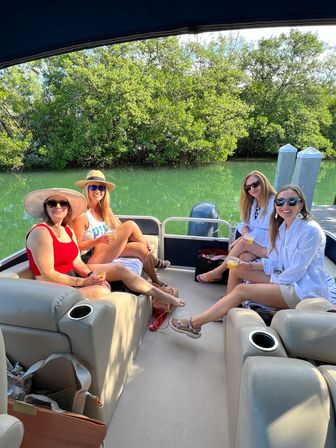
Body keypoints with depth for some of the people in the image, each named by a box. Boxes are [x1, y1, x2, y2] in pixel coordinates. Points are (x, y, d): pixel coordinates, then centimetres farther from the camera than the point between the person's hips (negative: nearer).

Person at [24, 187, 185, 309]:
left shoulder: (68, 230, 6)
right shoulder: (41, 233, -18)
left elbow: (77, 262, 4)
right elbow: (48, 274, -21)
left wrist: (91, 276, -15)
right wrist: (82, 282, -19)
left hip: (72, 275, 8)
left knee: (119, 269, -3)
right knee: (102, 291, -31)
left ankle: (161, 296, 1)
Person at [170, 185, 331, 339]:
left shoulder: (311, 230, -19)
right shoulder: (281, 227, 5)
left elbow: (296, 272, -21)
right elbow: (274, 263, 6)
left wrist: (269, 283, -9)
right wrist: (250, 266, -10)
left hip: (303, 290, -8)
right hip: (286, 280, 8)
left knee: (242, 290, -22)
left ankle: (194, 324, -12)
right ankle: (227, 310, 12)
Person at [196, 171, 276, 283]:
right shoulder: (253, 202, 12)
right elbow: (244, 223, 12)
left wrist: (246, 238, -17)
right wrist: (245, 230, -13)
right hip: (256, 243, 6)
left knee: (243, 243, -26)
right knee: (243, 258, -24)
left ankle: (217, 272, -12)